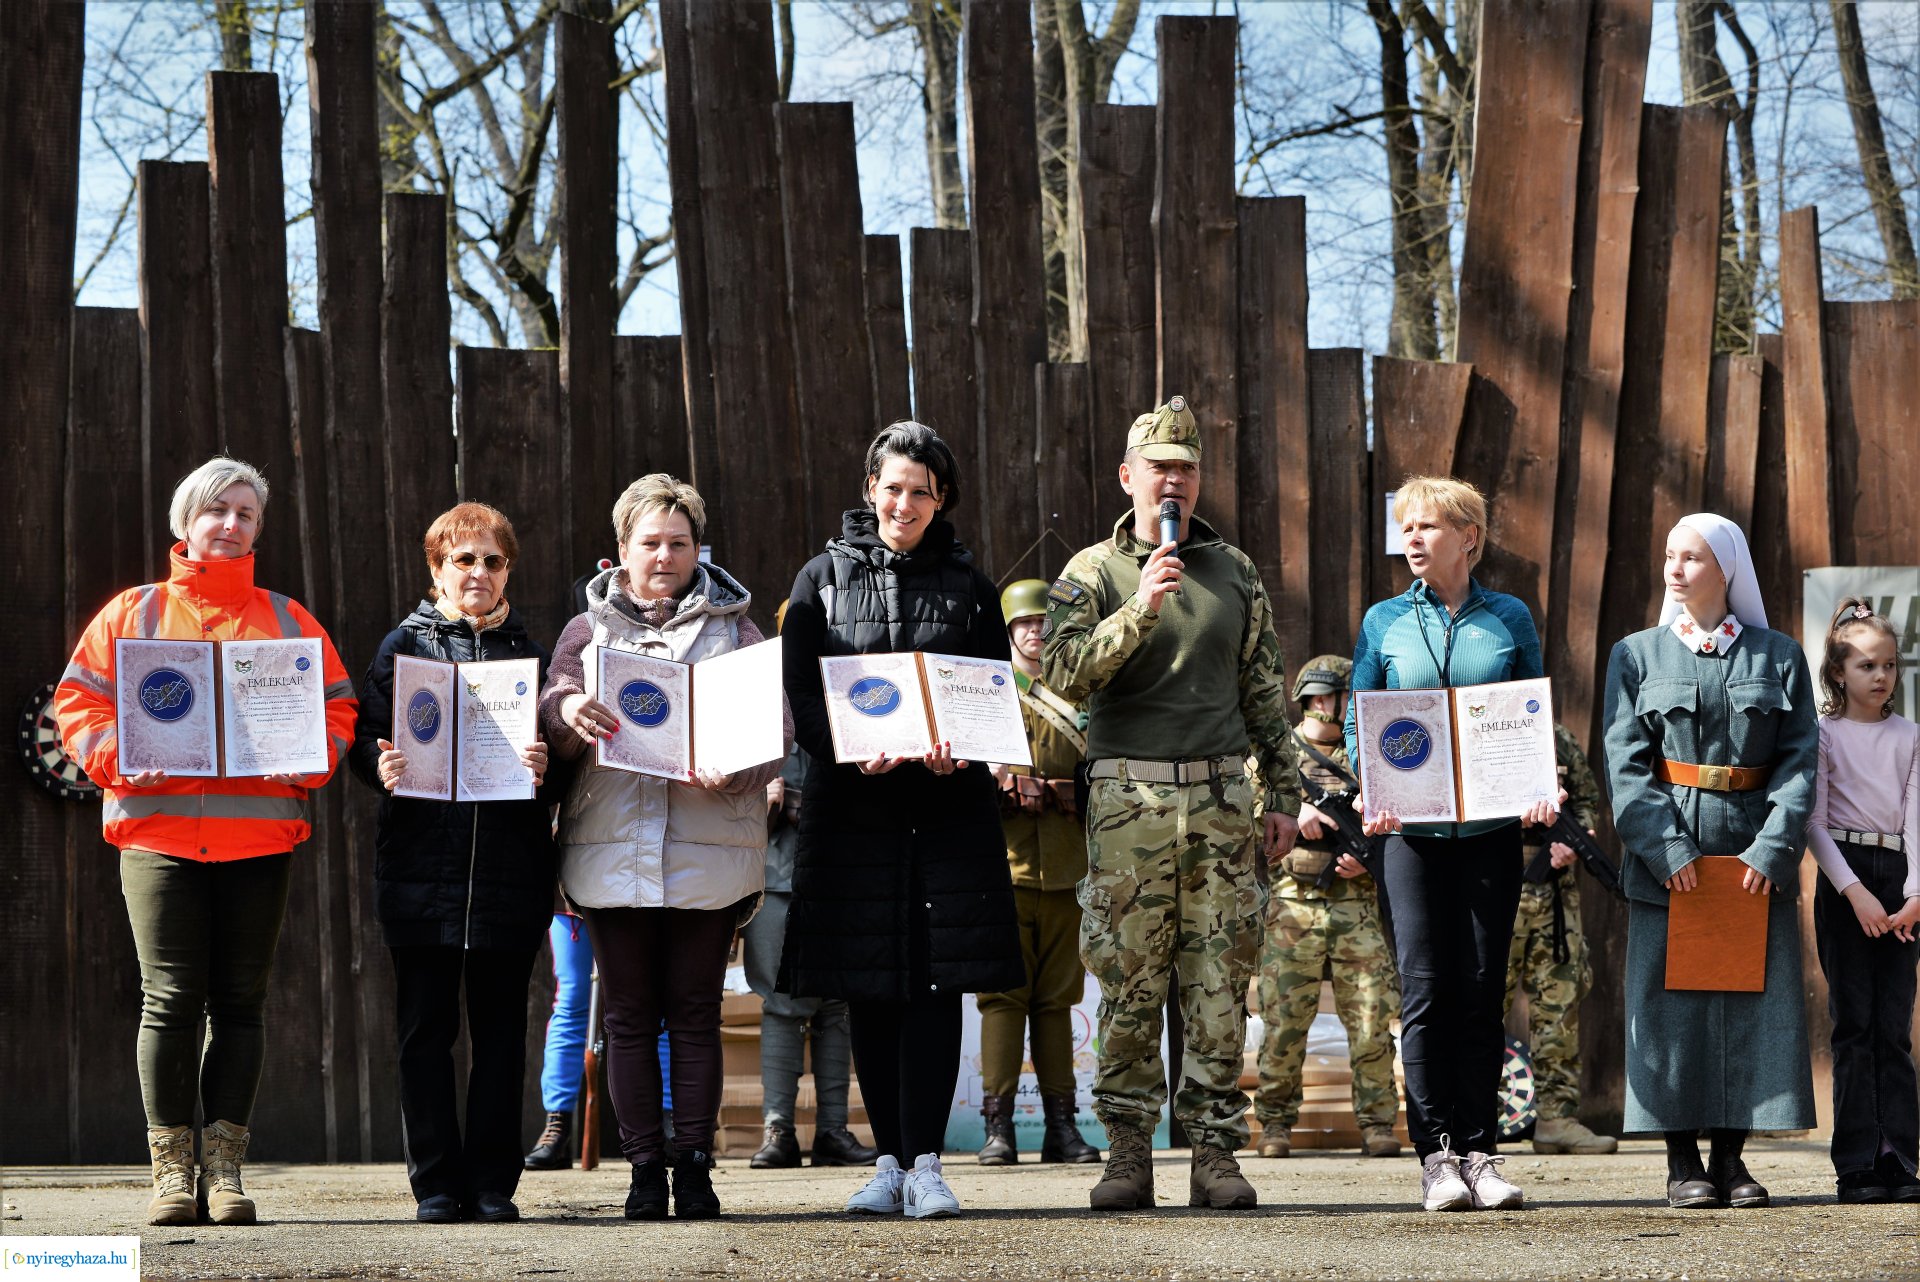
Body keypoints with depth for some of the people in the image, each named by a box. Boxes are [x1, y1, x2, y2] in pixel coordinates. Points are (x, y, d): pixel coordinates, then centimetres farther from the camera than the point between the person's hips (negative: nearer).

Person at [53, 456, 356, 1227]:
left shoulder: (287, 620, 14)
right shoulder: (132, 613, 11)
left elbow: (337, 707, 11)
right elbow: (78, 700, 7)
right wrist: (117, 758, -11)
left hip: (259, 835, 2)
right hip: (158, 831, -1)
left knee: (239, 1001, 2)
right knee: (170, 999, -5)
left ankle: (225, 1168, 6)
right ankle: (172, 1170, 0)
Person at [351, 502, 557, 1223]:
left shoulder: (530, 652, 13)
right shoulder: (403, 647, 8)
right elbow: (364, 737, 6)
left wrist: (544, 766, -12)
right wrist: (380, 767, -15)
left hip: (509, 865, 1)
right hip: (420, 862, -1)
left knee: (499, 1026, 3)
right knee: (425, 1027, 0)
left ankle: (493, 1184, 9)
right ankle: (437, 1184, 6)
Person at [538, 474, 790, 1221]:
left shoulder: (732, 629, 12)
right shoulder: (589, 629, 15)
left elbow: (775, 726, 3)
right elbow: (551, 714, 1)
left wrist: (730, 771, -18)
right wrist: (567, 710, -23)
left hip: (706, 846, -1)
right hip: (612, 845, 1)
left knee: (695, 1011, 1)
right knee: (629, 1013, 2)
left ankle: (695, 1164, 5)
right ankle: (644, 1168, 6)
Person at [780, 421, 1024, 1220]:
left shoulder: (967, 584, 10)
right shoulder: (824, 578, 8)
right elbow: (801, 692, 1)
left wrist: (960, 749, -15)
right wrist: (851, 753, -18)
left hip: (948, 803, 0)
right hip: (853, 805, 0)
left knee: (936, 981, -6)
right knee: (868, 988, 2)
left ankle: (925, 1162, -5)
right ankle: (890, 1161, 10)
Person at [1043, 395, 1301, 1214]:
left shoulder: (1234, 572, 13)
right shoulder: (1094, 572, 5)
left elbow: (1265, 692, 16)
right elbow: (1065, 674, -9)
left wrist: (1283, 797, 11)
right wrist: (1140, 607, -18)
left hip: (1220, 797, 2)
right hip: (1130, 799, -2)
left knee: (1220, 981, 0)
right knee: (1129, 983, -2)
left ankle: (1215, 1152, 3)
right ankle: (1128, 1153, 2)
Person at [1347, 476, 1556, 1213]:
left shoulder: (1510, 620, 9)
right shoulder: (1385, 622, 8)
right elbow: (1357, 723, 10)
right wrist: (1371, 793, -7)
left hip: (1491, 827, 1)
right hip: (1412, 826, -1)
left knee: (1482, 991, 1)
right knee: (1426, 990, -6)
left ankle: (1480, 1152, 6)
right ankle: (1435, 1156, -4)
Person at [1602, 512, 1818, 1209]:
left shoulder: (1778, 656, 8)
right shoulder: (1636, 656, 7)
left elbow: (1800, 759, 1)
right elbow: (1625, 762, 0)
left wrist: (1773, 848, -11)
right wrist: (1665, 850, -12)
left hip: (1757, 859, 1)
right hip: (1668, 857, 0)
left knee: (1753, 1006, -1)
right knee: (1672, 1006, -3)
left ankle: (1731, 1157, 8)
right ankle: (1683, 1162, 3)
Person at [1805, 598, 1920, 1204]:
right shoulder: (1822, 734, 2)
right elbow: (1814, 823, -3)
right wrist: (1855, 891, -13)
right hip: (1843, 877, -3)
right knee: (1854, 1023, -5)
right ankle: (1857, 1167, -4)